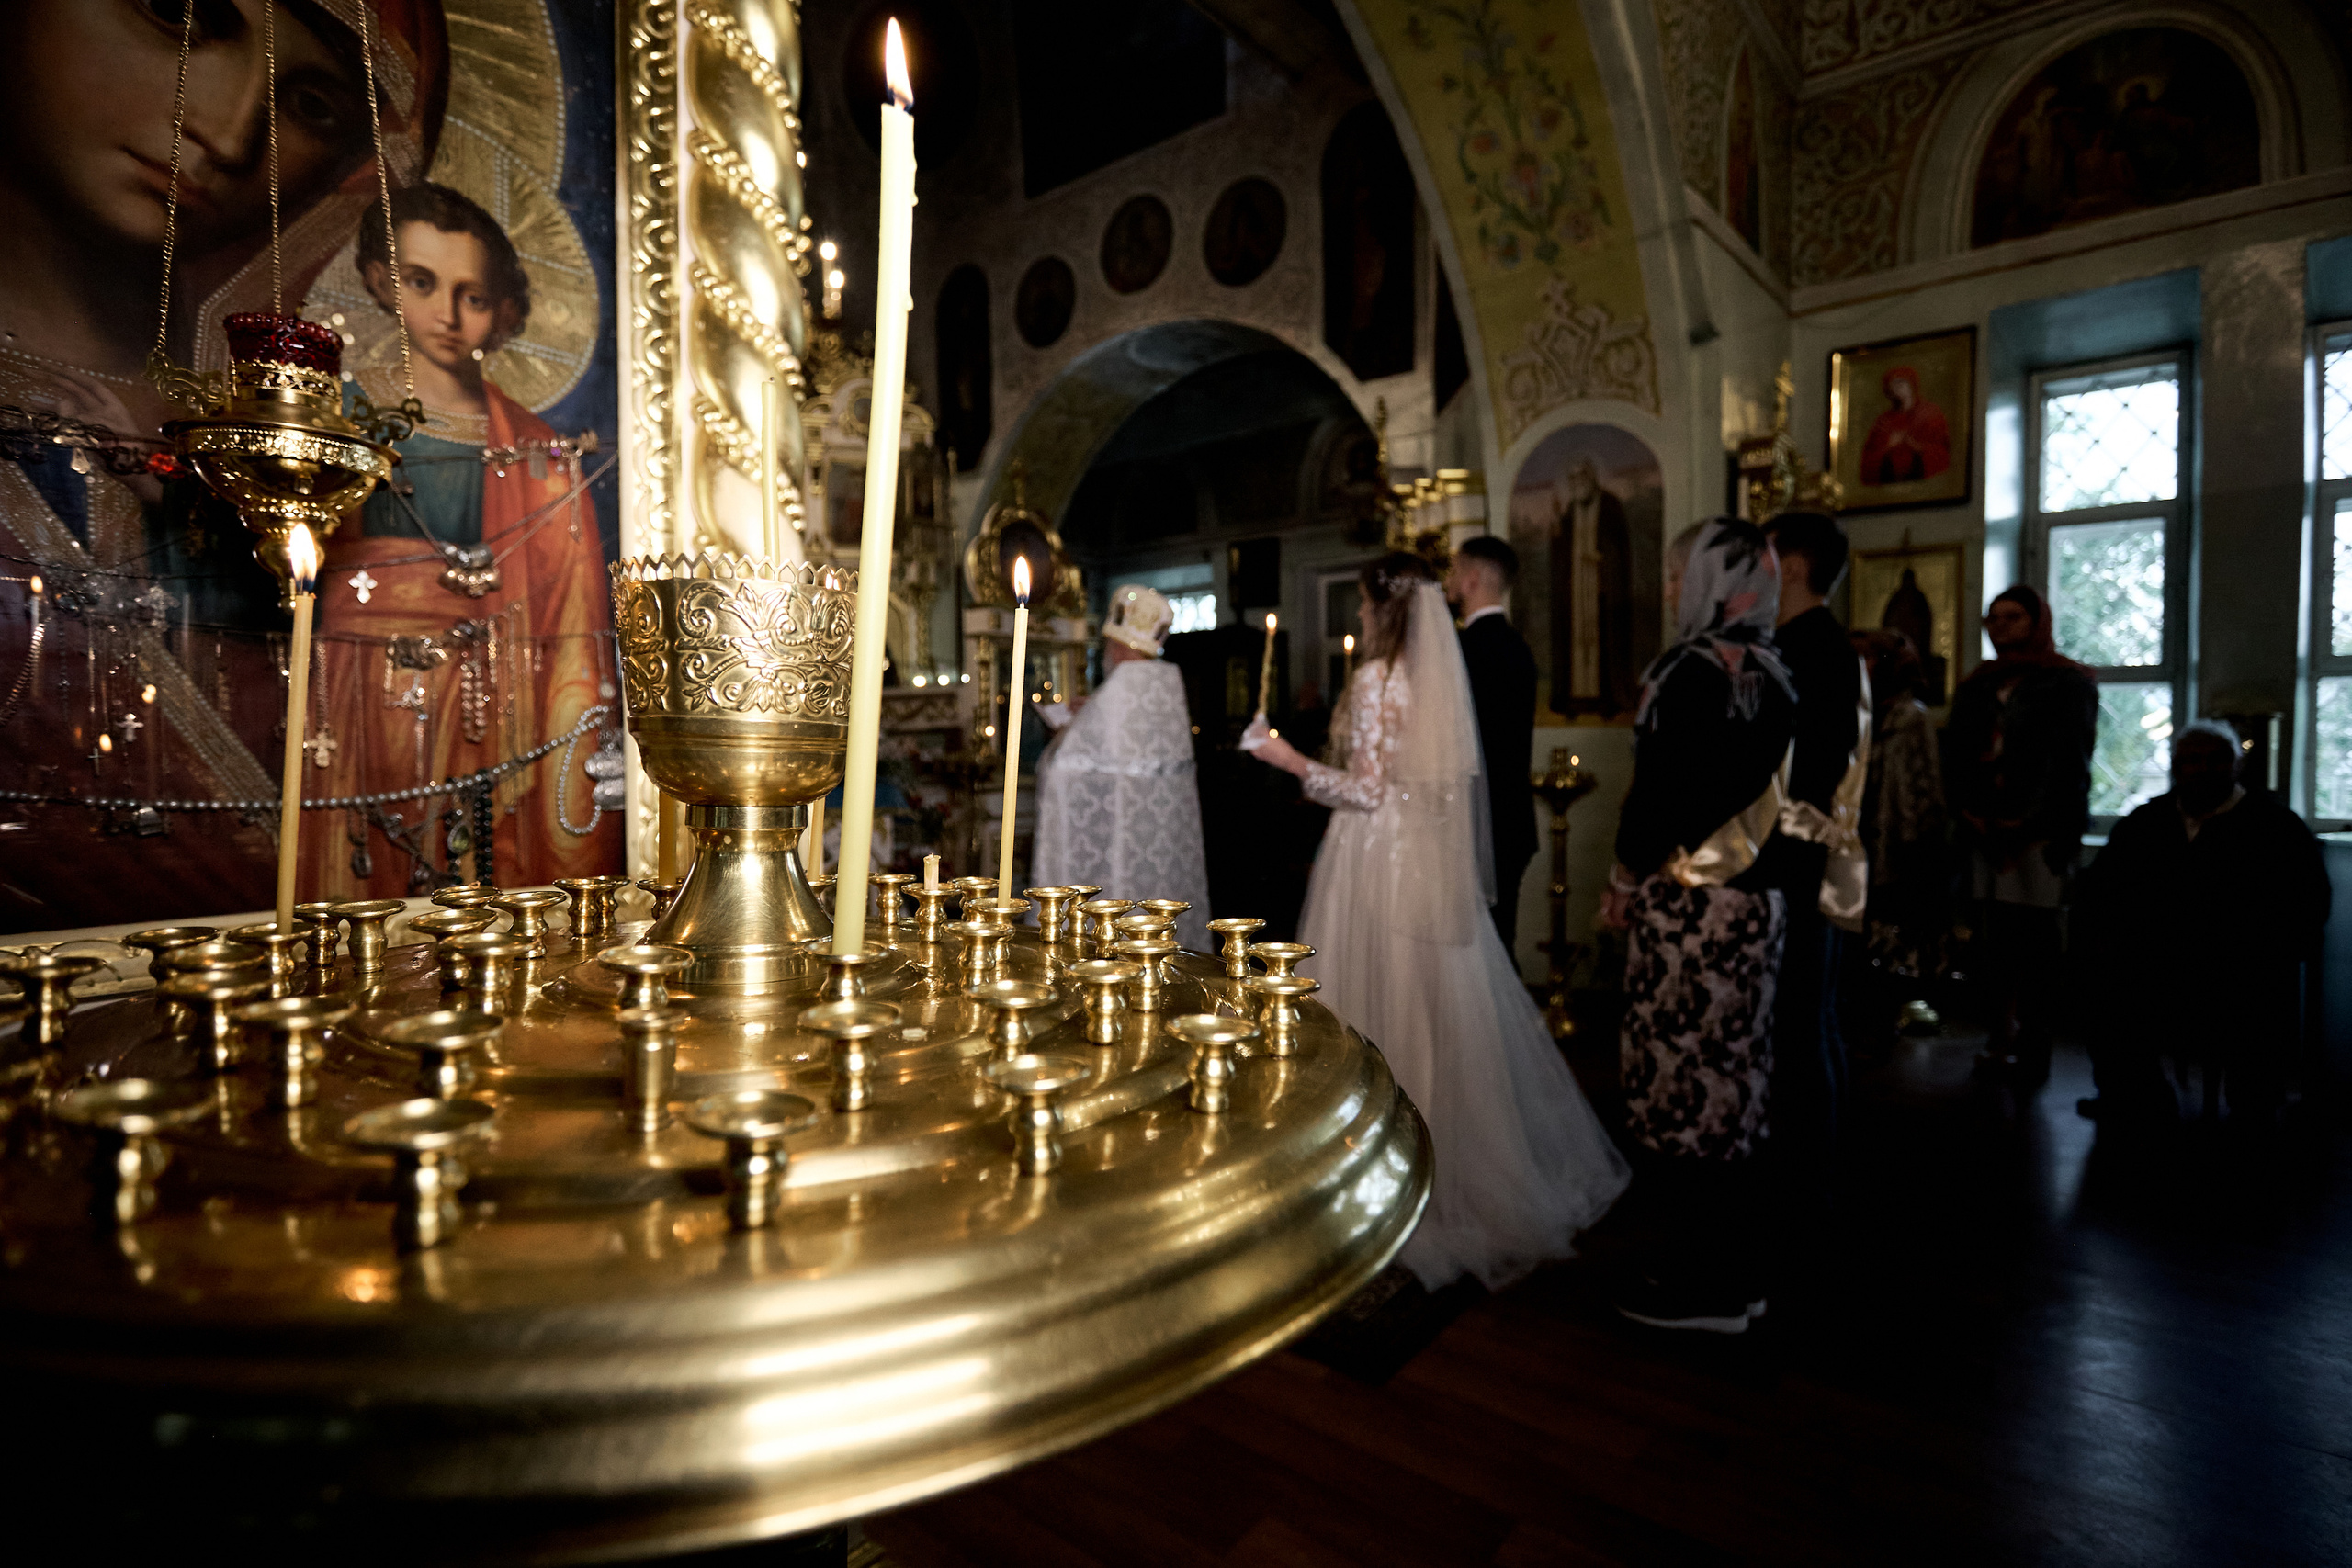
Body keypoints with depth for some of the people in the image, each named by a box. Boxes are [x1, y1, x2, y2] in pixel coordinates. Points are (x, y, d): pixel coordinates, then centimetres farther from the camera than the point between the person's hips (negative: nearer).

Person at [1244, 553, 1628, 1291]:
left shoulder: (1377, 677, -13)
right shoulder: (1443, 673, 8)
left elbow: (1367, 790, -17)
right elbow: (1444, 777, 13)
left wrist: (1292, 761, -10)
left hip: (1382, 858, -7)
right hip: (1436, 861, 8)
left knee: (1387, 1013, 2)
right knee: (1443, 1012, 15)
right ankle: (1472, 1159, 26)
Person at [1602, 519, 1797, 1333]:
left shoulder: (1692, 669, -16)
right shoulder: (1772, 671, 11)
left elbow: (1659, 791, -19)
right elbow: (1763, 791, 13)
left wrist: (1625, 880, -4)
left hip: (1689, 905, -9)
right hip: (1755, 900, 9)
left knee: (1680, 1078, 2)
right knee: (1731, 1075, 16)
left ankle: (1696, 1283, 16)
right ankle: (1733, 1270, 31)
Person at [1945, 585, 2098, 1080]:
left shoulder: (2067, 683, 5)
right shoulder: (1977, 685, 20)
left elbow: (2069, 761, -5)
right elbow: (1955, 754, 14)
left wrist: (2029, 822, -12)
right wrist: (1967, 813, -1)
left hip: (2038, 835, -4)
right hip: (1985, 832, 4)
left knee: (2036, 943, -4)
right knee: (1992, 942, 0)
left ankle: (2032, 1052, 1)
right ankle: (2001, 1042, 6)